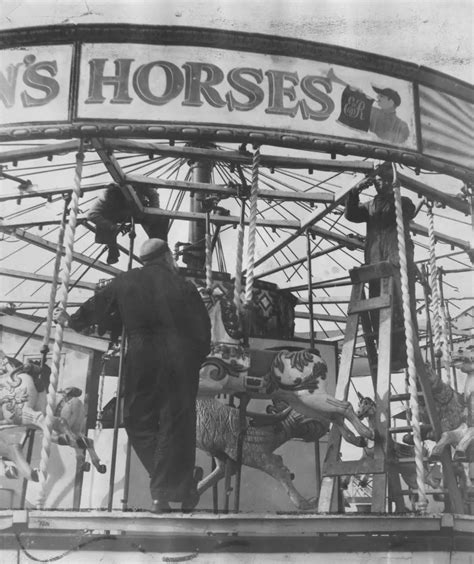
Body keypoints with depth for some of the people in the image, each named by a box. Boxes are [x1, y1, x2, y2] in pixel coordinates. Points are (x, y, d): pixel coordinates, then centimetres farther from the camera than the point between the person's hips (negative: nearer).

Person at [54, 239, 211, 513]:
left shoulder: (125, 282, 7)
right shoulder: (183, 286, 3)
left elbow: (96, 307, 16)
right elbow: (202, 329, 3)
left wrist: (70, 321, 32)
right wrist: (195, 359, 15)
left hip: (142, 359, 1)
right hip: (180, 360, 0)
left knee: (140, 422, 12)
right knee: (176, 424, 6)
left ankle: (173, 486, 8)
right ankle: (165, 491, 9)